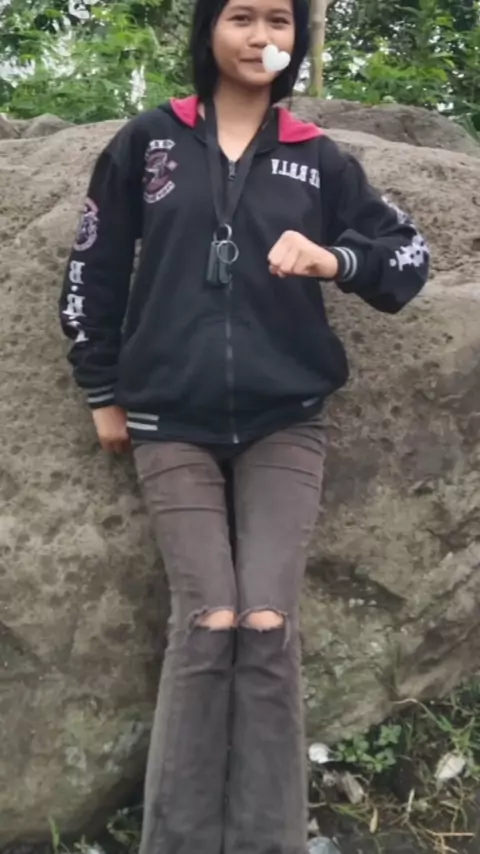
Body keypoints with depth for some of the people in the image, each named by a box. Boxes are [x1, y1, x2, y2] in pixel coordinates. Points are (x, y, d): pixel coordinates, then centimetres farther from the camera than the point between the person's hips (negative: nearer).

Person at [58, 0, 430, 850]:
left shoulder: (320, 160, 9)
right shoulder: (147, 142, 8)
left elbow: (409, 253, 10)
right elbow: (93, 270, 11)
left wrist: (335, 260, -10)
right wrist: (103, 392, 10)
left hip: (284, 423, 1)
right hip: (172, 424, -1)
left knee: (268, 626, -9)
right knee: (208, 623, -10)